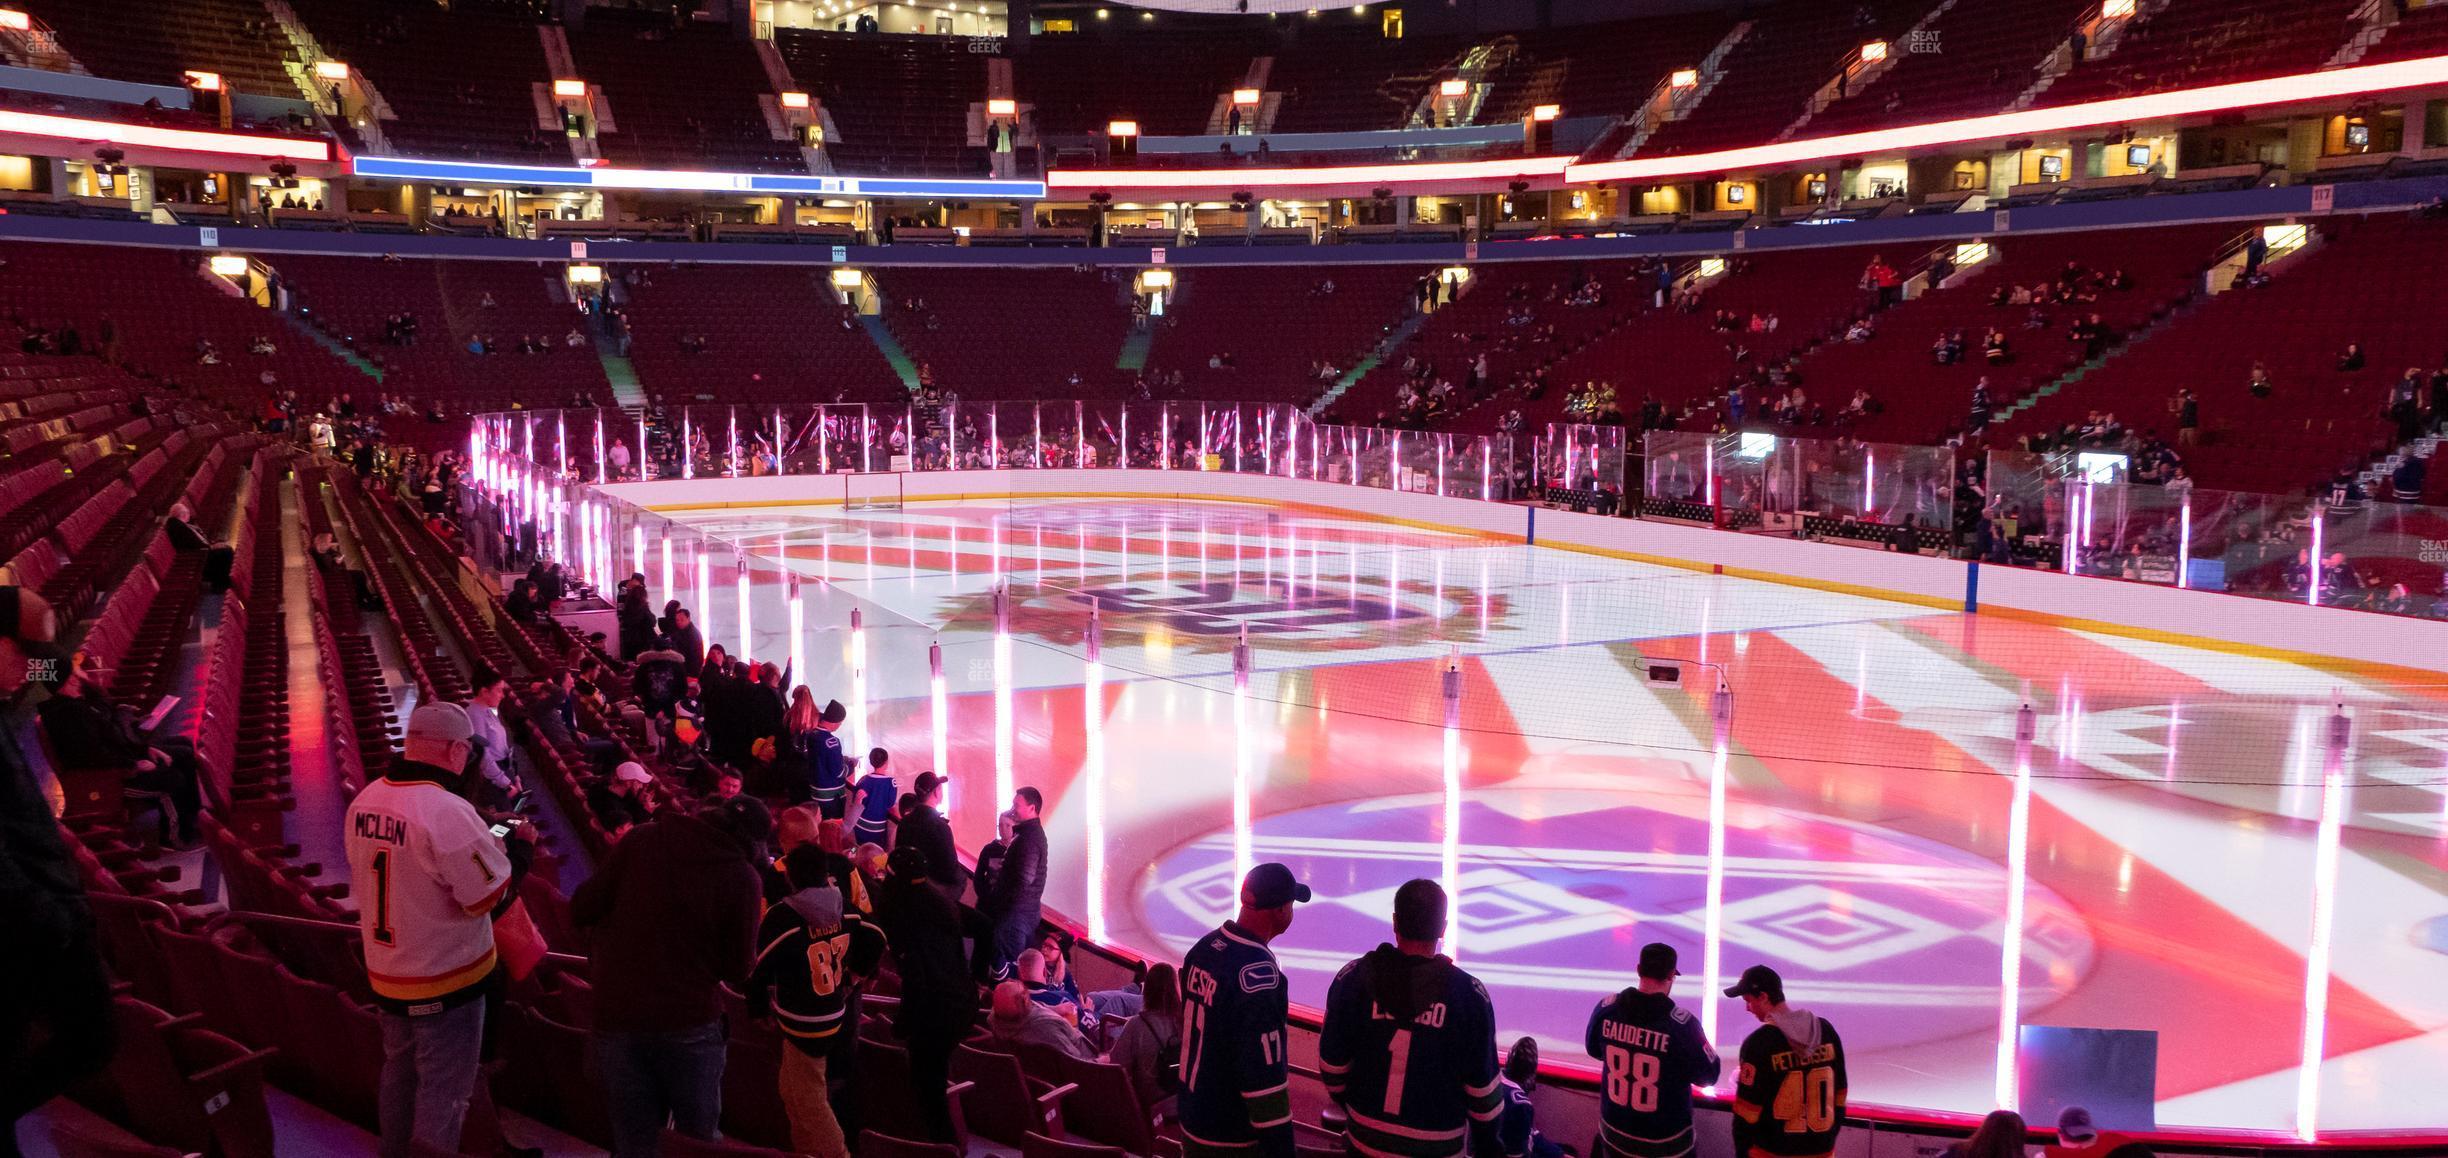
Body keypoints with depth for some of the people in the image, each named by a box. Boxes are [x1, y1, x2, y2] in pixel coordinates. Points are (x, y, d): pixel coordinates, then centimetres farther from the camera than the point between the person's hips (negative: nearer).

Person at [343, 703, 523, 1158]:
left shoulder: (364, 801, -2)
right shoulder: (448, 812, -26)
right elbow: (493, 894, -22)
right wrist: (499, 845, -4)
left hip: (386, 973, 8)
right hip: (447, 980, -7)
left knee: (399, 1075, 24)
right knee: (444, 1089, 5)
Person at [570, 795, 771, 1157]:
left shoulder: (640, 839, -1)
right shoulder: (742, 877, -7)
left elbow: (581, 912, 2)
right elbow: (737, 971, -3)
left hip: (617, 1015, 2)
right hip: (690, 1021, -2)